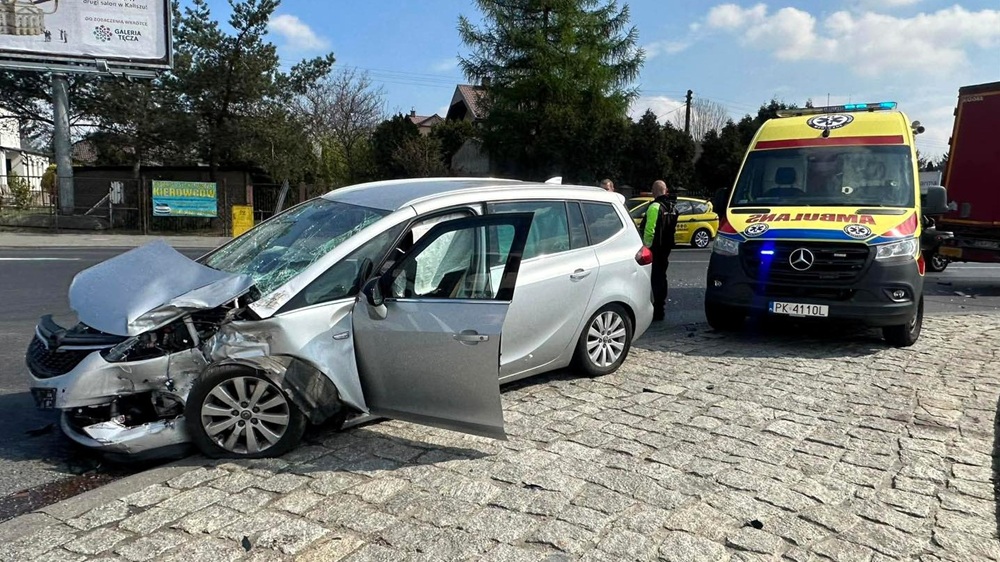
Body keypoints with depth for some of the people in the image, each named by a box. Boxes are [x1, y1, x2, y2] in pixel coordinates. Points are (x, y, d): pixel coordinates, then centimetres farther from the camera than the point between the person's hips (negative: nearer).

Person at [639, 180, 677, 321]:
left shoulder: (655, 207, -18)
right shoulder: (672, 206, 10)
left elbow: (649, 229, -23)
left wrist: (646, 245, -15)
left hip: (654, 248, -8)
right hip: (666, 247, 8)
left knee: (655, 279, -6)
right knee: (661, 277, 16)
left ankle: (657, 312, -6)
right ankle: (660, 309, 24)